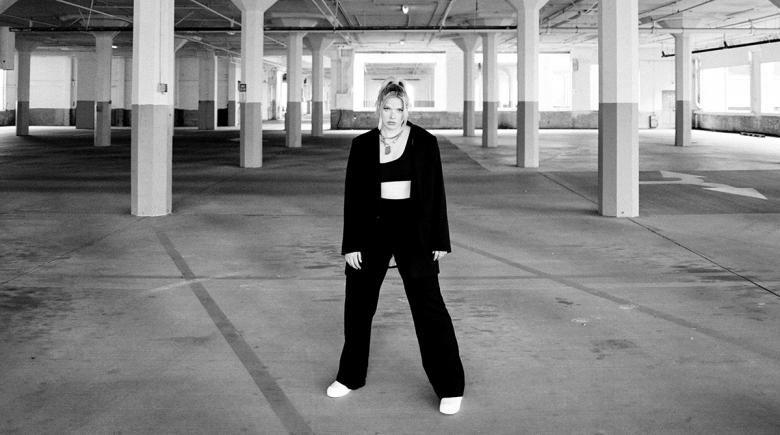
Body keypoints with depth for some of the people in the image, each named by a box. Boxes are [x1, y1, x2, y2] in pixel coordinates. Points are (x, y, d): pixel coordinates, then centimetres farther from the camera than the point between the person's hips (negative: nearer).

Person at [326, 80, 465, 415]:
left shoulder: (424, 142, -3)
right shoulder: (362, 145, 2)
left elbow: (435, 192, -1)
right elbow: (352, 195, 2)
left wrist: (439, 240, -3)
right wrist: (351, 244, -2)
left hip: (413, 231, -3)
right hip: (371, 230, 3)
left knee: (428, 306, -5)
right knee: (357, 303, 12)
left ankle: (449, 387, 4)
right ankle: (350, 376, 32)